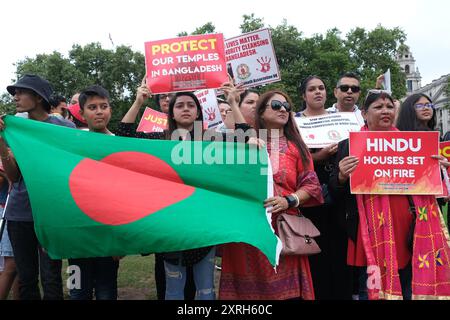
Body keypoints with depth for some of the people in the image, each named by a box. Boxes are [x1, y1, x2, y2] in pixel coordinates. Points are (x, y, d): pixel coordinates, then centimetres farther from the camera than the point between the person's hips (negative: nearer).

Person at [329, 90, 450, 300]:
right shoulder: (349, 146, 1)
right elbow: (336, 193, -2)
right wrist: (342, 176, -22)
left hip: (408, 230, 4)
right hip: (372, 233, -3)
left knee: (410, 289, 12)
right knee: (371, 290, 3)